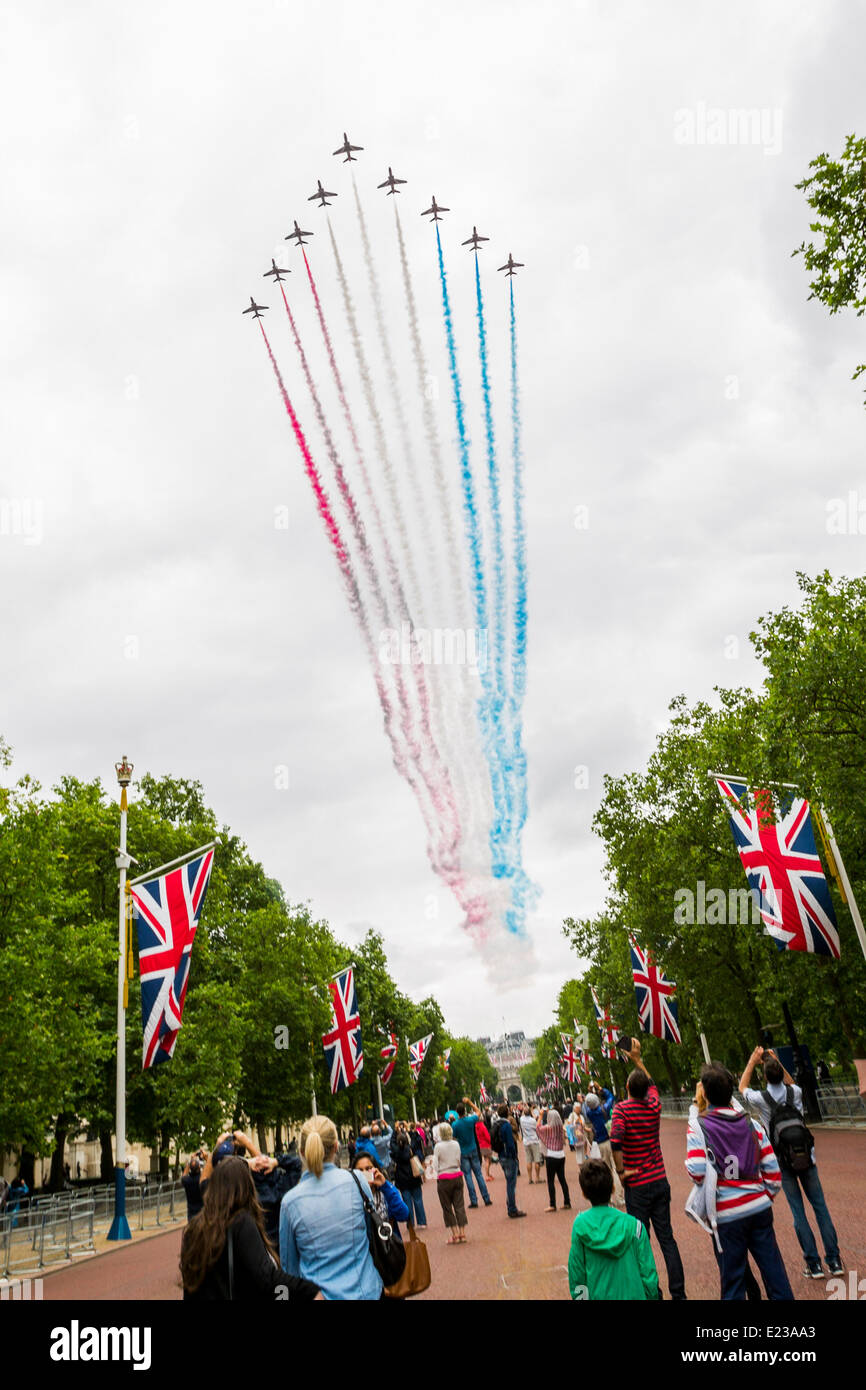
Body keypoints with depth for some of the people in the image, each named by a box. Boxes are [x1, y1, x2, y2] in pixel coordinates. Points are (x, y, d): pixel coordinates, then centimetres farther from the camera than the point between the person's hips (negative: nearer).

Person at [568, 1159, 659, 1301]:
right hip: (633, 1294, 0)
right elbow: (647, 1272, 2)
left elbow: (576, 1272, 5)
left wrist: (579, 1296, 18)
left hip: (597, 1295, 0)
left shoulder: (580, 1225, -2)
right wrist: (652, 1296, 16)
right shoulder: (633, 1225, -4)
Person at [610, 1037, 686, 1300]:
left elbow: (615, 1140, -30)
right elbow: (651, 1083, 22)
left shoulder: (622, 1109, -14)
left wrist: (621, 1171, -17)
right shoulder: (654, 1107, 0)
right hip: (660, 1180, 5)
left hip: (637, 1186, -4)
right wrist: (637, 1059, 30)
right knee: (667, 1237, 11)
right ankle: (678, 1292, 13)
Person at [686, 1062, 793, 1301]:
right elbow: (772, 1170, 4)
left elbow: (697, 1174, -19)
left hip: (726, 1215, -4)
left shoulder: (698, 1127, -11)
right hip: (760, 1208, 4)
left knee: (733, 1283, 9)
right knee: (774, 1273, 14)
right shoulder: (750, 1123, 2)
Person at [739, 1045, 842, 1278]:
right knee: (820, 1206, 10)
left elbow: (742, 1087, 10)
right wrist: (777, 1062, 21)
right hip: (806, 1158, 3)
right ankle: (834, 1260, 12)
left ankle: (814, 1264, 7)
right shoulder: (795, 1093, -4)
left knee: (798, 1212, 4)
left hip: (783, 1162, -3)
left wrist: (752, 1061, 12)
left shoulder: (761, 1099, -12)